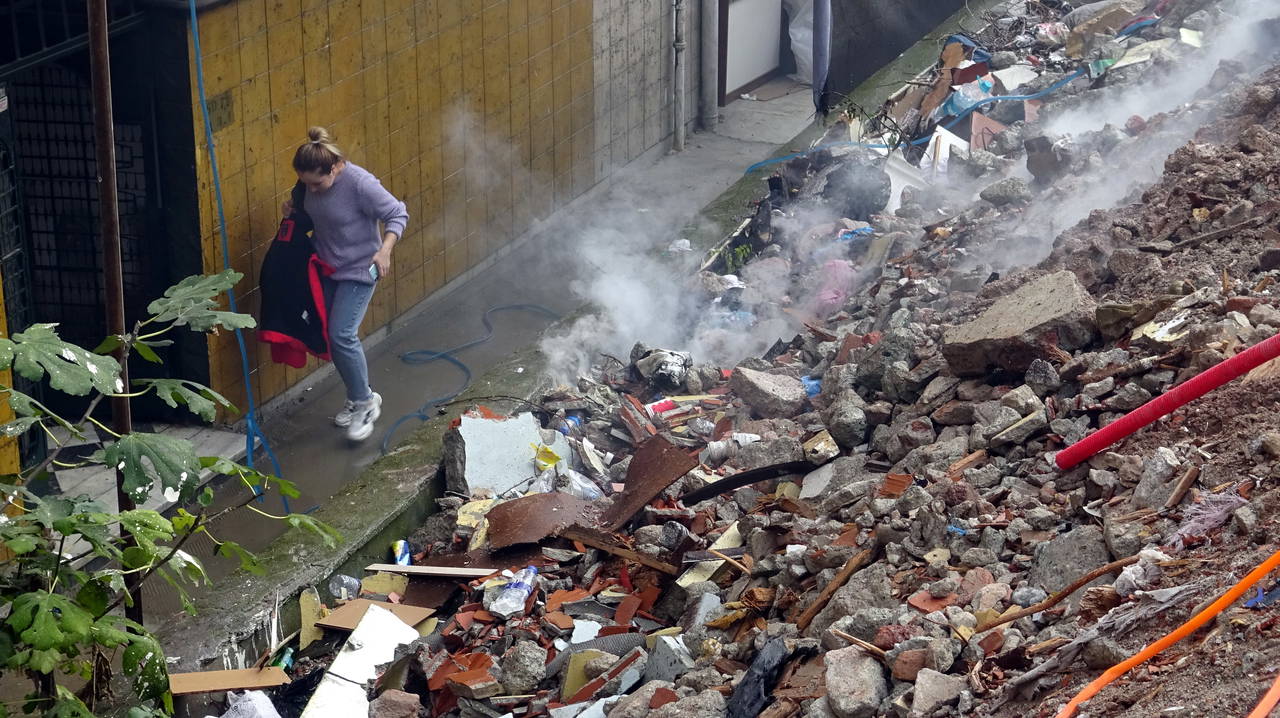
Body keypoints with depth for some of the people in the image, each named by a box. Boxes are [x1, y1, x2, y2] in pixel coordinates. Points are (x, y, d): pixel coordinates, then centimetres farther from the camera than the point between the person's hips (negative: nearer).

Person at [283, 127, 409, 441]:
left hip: (358, 270, -7)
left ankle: (365, 401, 5)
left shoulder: (360, 183, -27)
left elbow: (398, 215, -19)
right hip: (326, 268, 7)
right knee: (333, 335, 11)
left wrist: (385, 249, -33)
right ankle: (358, 397, 29)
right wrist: (294, 210, -6)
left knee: (342, 335, -14)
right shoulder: (310, 182, -6)